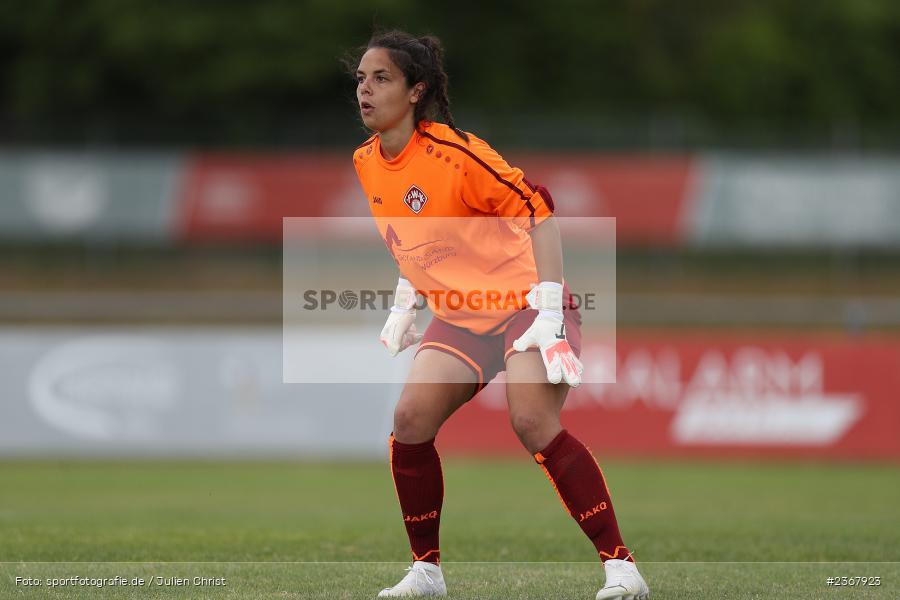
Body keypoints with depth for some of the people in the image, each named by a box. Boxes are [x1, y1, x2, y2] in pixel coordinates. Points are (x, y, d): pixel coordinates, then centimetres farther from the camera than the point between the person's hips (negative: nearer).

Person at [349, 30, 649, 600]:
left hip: (522, 302, -7)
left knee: (533, 421, -25)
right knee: (410, 420, -10)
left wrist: (549, 308, -24)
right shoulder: (367, 163, 4)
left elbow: (537, 207, -20)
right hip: (459, 317, 7)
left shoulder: (450, 152, -20)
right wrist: (405, 303, 16)